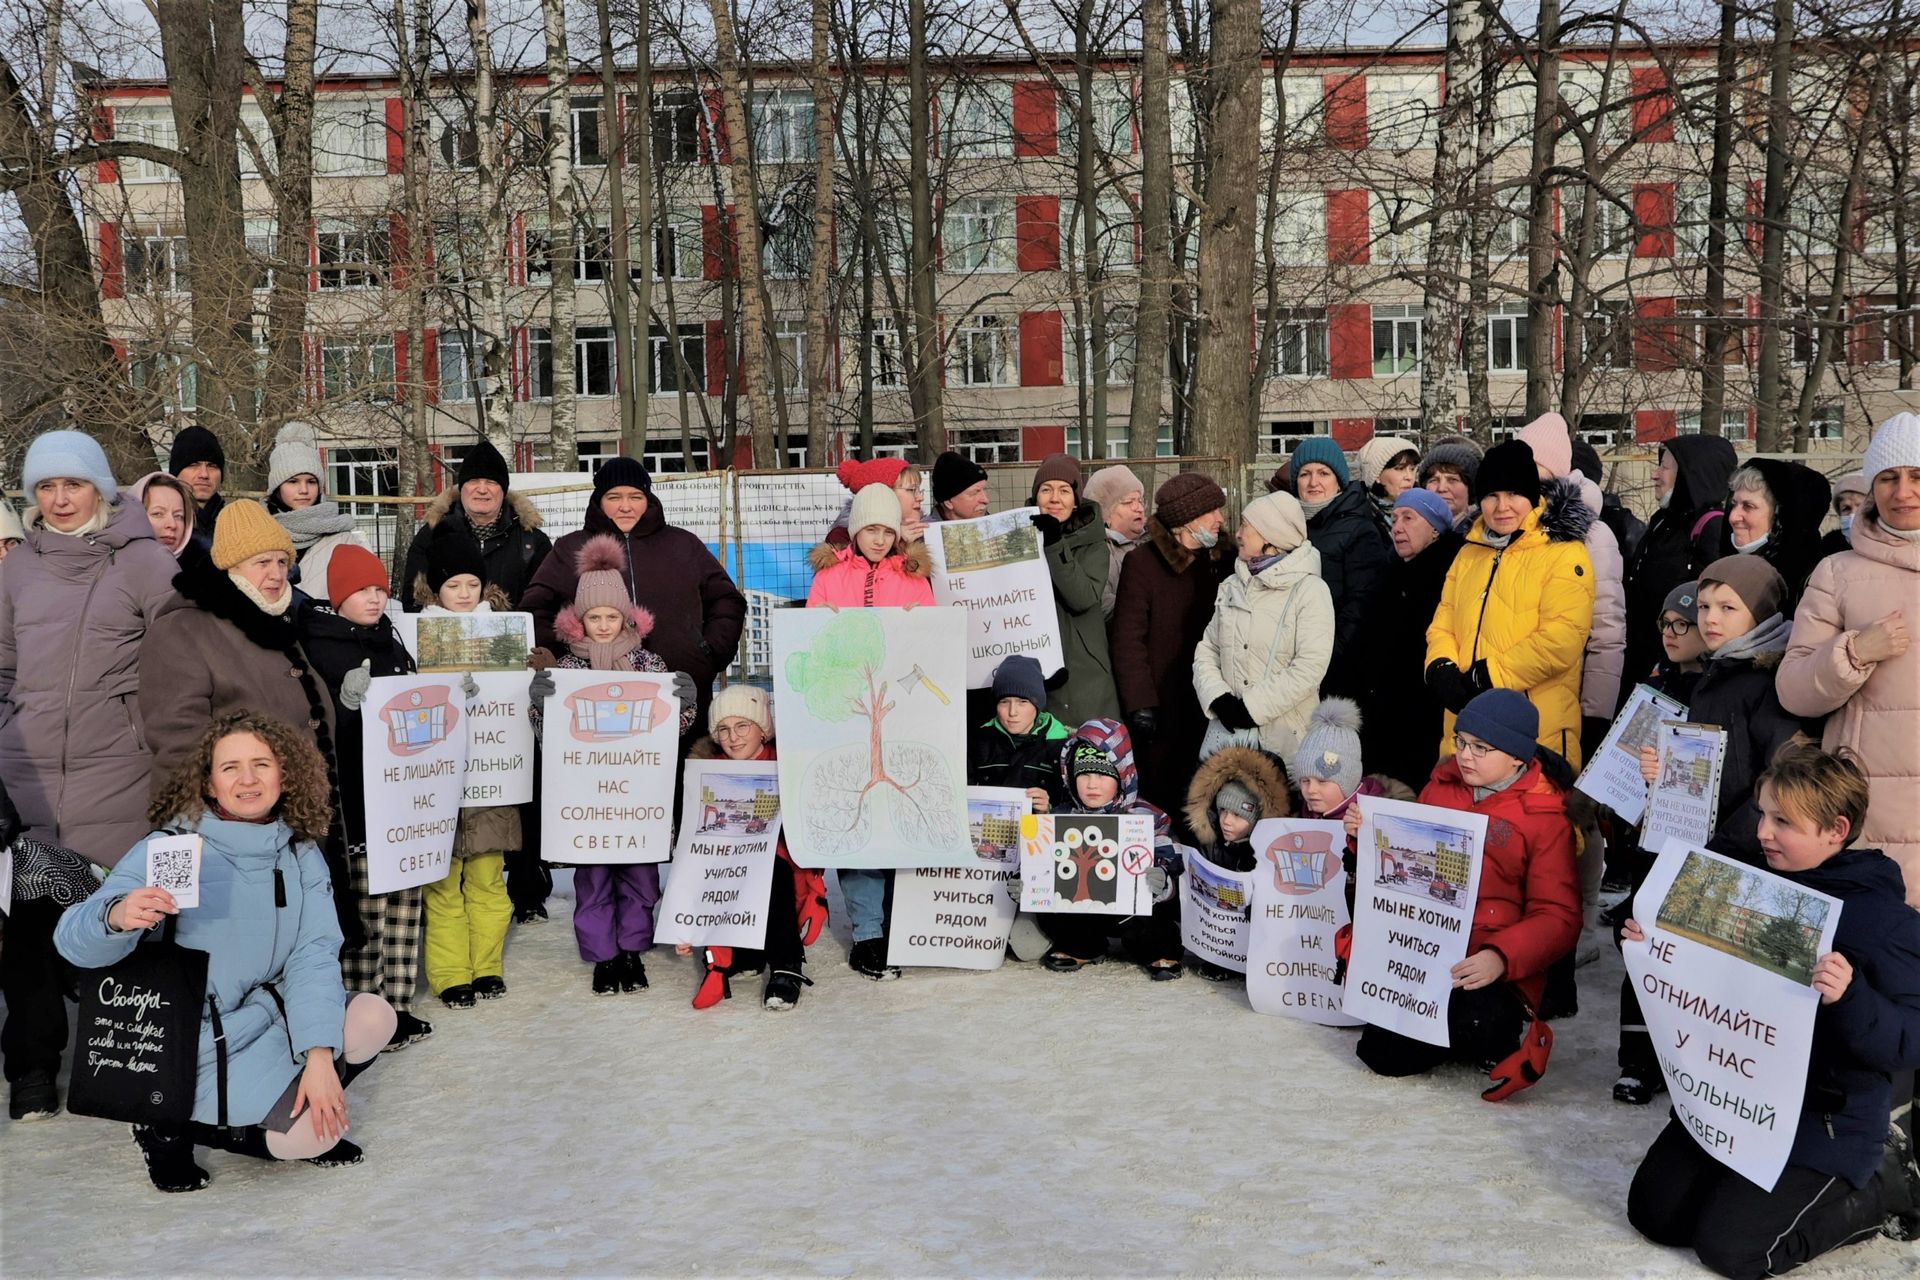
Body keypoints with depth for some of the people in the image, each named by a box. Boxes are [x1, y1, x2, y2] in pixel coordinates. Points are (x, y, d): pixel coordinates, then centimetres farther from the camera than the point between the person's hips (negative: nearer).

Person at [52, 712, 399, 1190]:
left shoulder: (301, 854, -1)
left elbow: (314, 953, -8)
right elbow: (76, 943, -18)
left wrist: (320, 1056, -20)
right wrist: (118, 916, -42)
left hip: (275, 1016, 5)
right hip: (204, 1040, -5)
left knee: (372, 1017, -19)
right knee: (307, 1137, -18)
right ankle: (173, 1125, 6)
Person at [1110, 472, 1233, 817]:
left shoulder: (1223, 562, 7)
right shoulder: (1143, 564, -6)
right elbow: (1128, 639, -9)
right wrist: (1141, 704, -16)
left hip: (1209, 704, 4)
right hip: (1163, 704, -3)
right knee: (1160, 795, 4)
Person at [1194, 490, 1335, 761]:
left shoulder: (1310, 590, -6)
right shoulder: (1231, 587, 13)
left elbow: (1310, 666, -15)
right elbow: (1207, 649, 11)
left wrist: (1252, 707, -16)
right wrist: (1218, 699, -7)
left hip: (1283, 736, -5)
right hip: (1226, 729, 5)